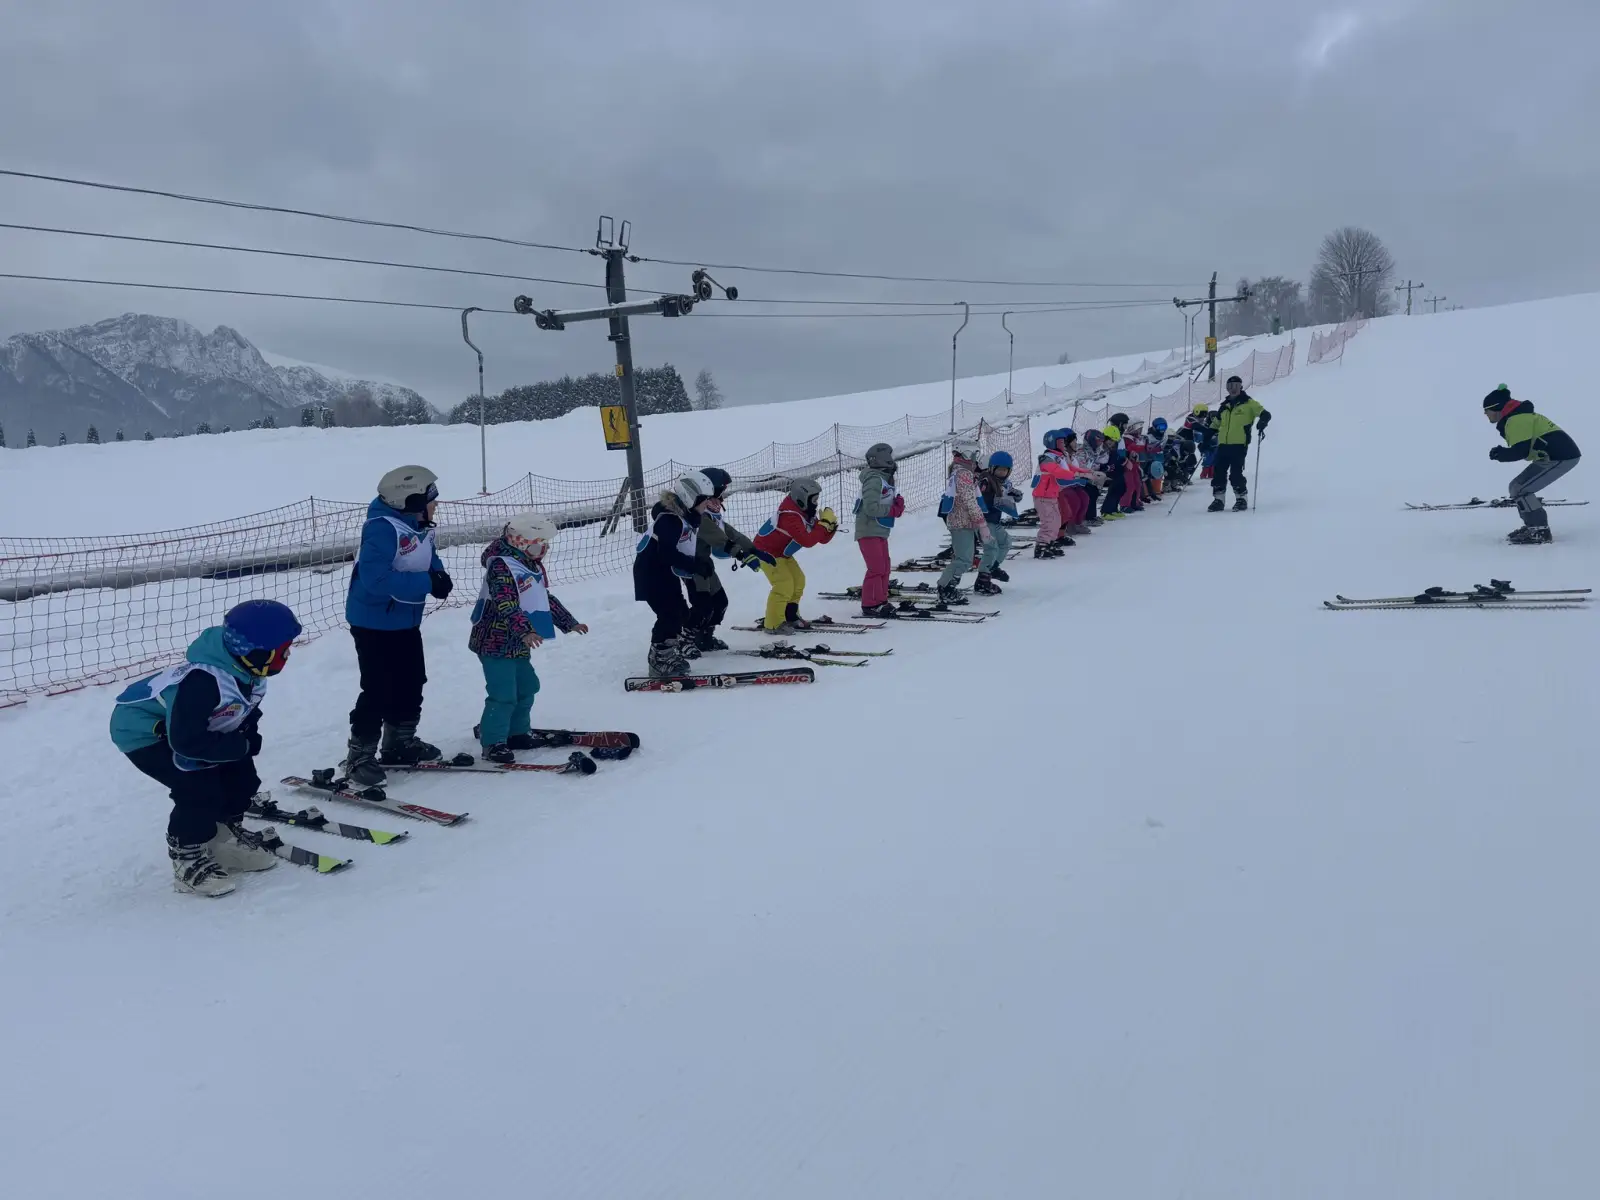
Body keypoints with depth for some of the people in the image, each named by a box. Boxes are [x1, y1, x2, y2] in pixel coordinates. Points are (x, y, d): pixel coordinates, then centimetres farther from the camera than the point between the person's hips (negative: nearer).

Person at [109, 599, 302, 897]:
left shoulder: (249, 673, -11)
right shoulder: (204, 680, -39)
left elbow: (245, 715, 6)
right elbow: (186, 741, -37)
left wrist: (248, 737, -14)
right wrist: (242, 746, -28)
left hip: (181, 725, 9)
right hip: (143, 730, -8)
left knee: (241, 775, 2)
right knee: (200, 789, -21)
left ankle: (224, 832, 23)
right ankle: (188, 856, -2)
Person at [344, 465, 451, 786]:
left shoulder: (419, 527, 2)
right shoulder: (382, 529, -26)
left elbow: (429, 559, 15)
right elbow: (376, 579, -35)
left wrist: (440, 575, -9)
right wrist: (428, 583, -31)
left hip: (405, 622, 9)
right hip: (374, 624, -9)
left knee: (412, 684, 17)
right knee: (378, 691, -4)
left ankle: (400, 742, 34)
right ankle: (360, 755, 9)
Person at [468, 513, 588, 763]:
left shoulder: (532, 566, 12)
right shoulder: (501, 566, -18)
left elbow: (545, 599, 22)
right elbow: (506, 605, -29)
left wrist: (569, 623, 24)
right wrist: (524, 630, -40)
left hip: (518, 646, 10)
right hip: (496, 643, -10)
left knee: (526, 687, 17)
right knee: (503, 694, -11)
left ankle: (516, 732, 31)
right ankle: (493, 743, -3)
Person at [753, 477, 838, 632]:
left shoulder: (806, 513, -1)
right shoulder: (790, 516, -32)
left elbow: (823, 539, 1)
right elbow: (808, 541, -40)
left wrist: (830, 526, -19)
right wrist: (824, 523, -34)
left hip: (781, 552, 10)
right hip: (766, 551, -10)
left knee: (798, 581, 11)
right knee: (784, 584, -17)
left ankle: (790, 616, 23)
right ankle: (773, 623, -9)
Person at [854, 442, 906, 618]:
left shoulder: (886, 478, 16)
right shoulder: (874, 479, -17)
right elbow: (871, 507, -25)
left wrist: (898, 503, -1)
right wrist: (892, 510, -16)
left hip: (880, 532, 10)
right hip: (869, 531, -10)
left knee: (884, 568, 13)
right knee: (876, 569, -10)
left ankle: (881, 601, 21)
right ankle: (870, 605, -5)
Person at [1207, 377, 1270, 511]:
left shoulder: (1248, 403, 2)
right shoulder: (1225, 406, 19)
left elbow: (1265, 414, -5)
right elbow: (1216, 423, 28)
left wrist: (1261, 423, -26)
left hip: (1239, 445, -6)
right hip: (1223, 444, 6)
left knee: (1236, 473, -10)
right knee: (1219, 472, 2)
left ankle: (1242, 498, 3)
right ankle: (1218, 499, 9)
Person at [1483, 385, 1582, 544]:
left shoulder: (1516, 420, -15)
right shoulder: (1518, 417, 18)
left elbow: (1521, 451, -22)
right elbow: (1523, 447, 18)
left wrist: (1500, 454, -6)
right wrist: (1502, 452, 3)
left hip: (1561, 456, -11)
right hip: (1558, 454, 11)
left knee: (1521, 490, -12)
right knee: (1517, 487, 13)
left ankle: (1541, 532, -10)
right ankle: (1533, 527, 18)